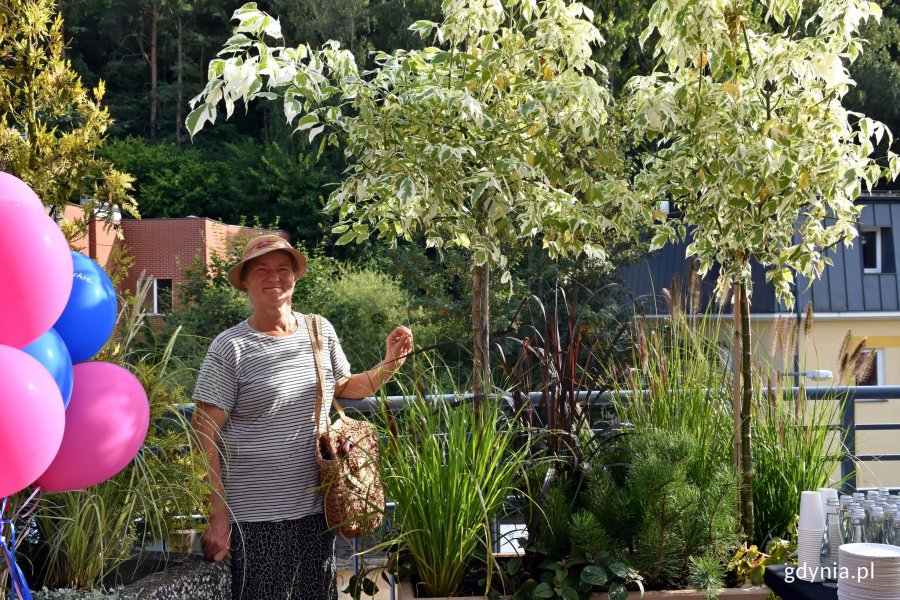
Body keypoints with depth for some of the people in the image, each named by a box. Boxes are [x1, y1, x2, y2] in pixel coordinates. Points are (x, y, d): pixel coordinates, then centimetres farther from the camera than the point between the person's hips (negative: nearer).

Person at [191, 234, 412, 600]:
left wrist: (388, 365, 6)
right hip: (255, 518, -5)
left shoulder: (320, 331, 6)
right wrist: (218, 517, -13)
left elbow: (344, 387, 23)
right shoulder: (230, 348, -9)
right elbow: (205, 438, -10)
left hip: (315, 508, 5)